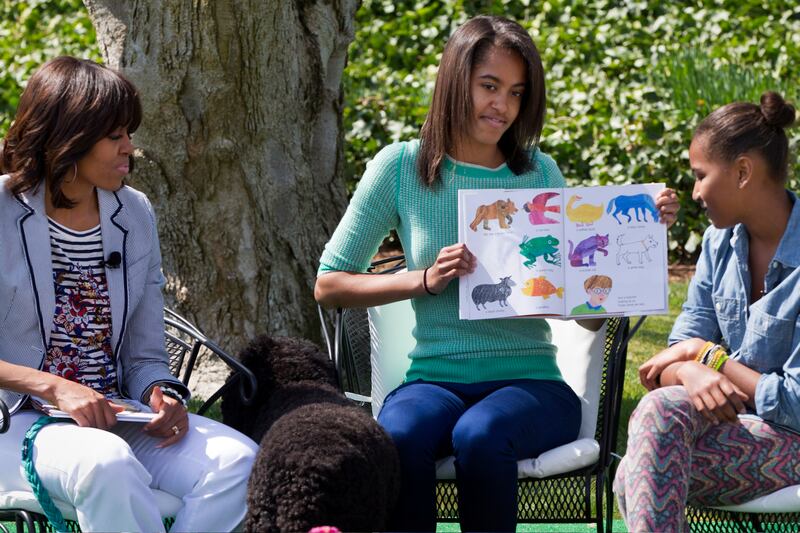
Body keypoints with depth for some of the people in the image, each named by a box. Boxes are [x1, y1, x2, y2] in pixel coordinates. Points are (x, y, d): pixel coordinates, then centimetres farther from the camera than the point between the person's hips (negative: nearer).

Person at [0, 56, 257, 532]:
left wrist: (162, 395, -10)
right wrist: (54, 387, -21)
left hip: (113, 418, 5)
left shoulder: (134, 215, 10)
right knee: (108, 463, -38)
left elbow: (146, 355, 13)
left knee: (237, 460, -21)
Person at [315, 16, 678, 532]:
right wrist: (424, 280, -7)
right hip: (435, 379, 0)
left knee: (480, 434, -35)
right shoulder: (400, 166, 5)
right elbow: (328, 284, 6)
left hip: (529, 379, 0)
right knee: (400, 434, -36)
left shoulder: (540, 174, 10)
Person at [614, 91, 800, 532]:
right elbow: (683, 345, 5)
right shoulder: (721, 243, 6)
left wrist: (708, 355, -10)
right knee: (661, 407, -30)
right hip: (728, 413, 6)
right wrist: (690, 372, -19)